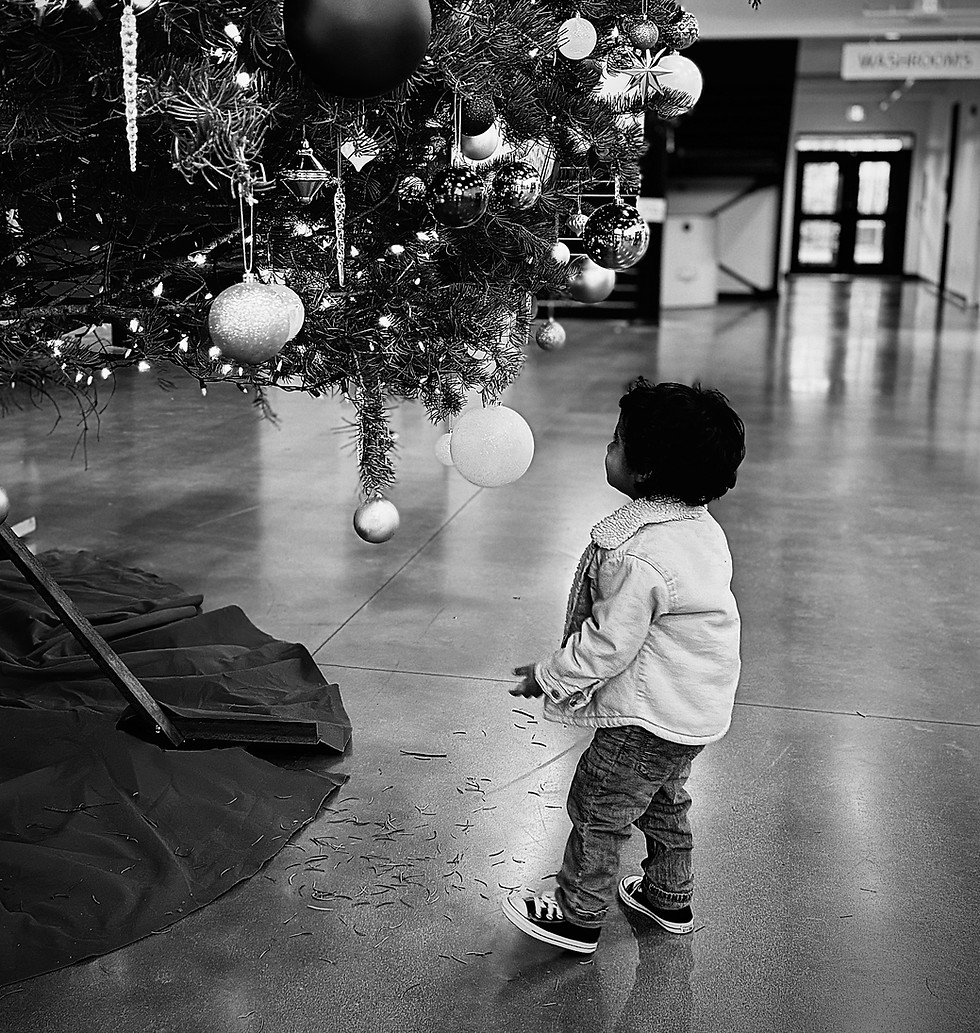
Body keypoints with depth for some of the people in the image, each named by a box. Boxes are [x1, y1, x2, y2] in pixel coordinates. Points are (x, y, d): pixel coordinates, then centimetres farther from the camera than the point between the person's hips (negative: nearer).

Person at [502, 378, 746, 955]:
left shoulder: (636, 556, -31)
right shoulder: (702, 525, -1)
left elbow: (608, 645, -24)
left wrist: (549, 677, -9)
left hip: (650, 721, -9)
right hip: (700, 708, 9)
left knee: (597, 812, 9)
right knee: (665, 803, 27)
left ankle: (579, 918, 25)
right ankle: (670, 898, 45)